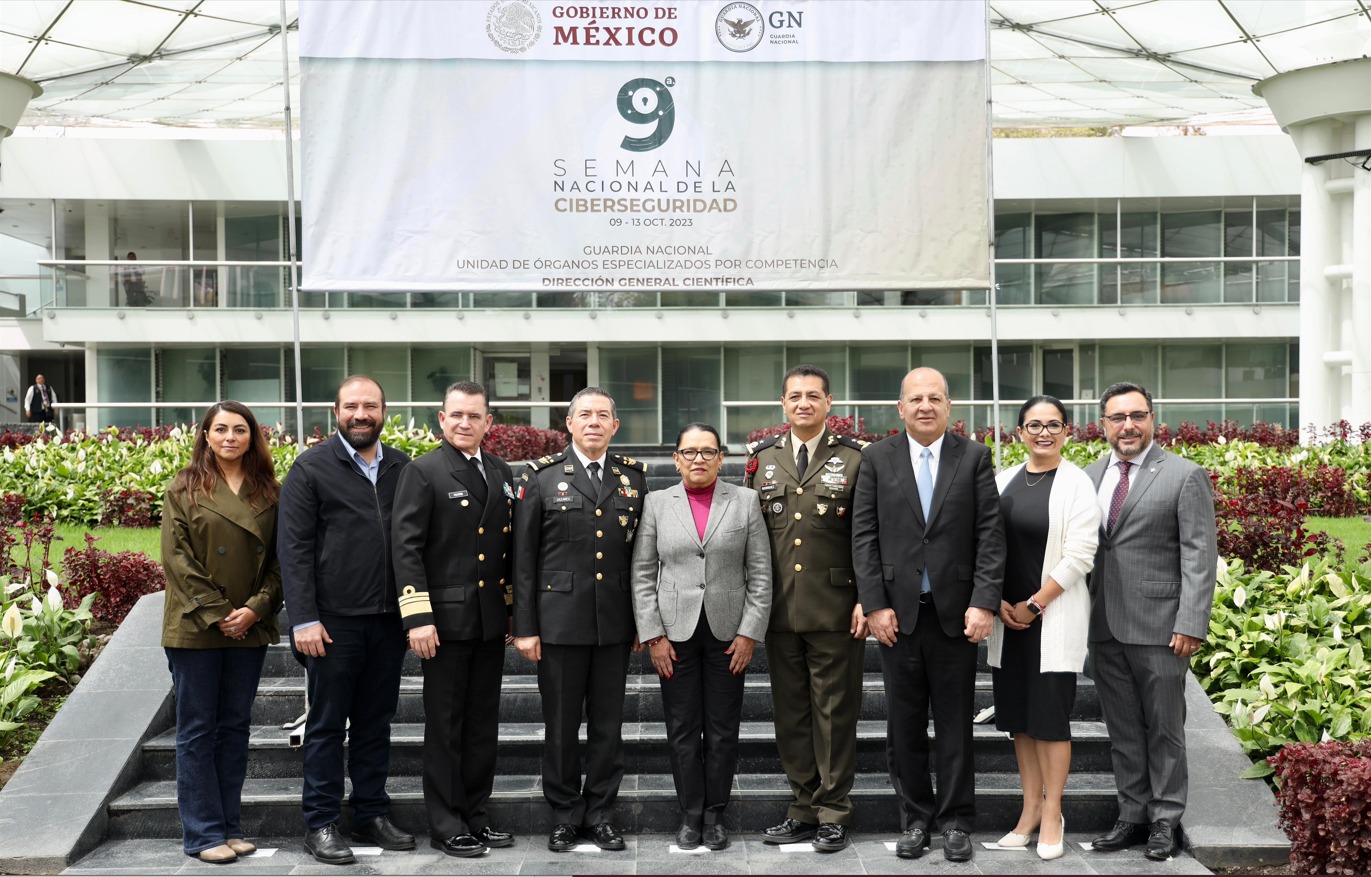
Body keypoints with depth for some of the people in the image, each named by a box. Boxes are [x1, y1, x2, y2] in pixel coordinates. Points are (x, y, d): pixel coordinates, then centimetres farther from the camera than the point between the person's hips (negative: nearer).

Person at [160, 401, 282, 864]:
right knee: (197, 730, 2)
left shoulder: (269, 492, 7)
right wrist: (216, 613, -12)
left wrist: (255, 608, -10)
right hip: (195, 629, -3)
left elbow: (279, 559, 5)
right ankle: (204, 833, 7)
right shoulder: (185, 488, 0)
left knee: (235, 726, 9)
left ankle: (231, 826, 17)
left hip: (249, 629, 3)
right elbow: (176, 558, -6)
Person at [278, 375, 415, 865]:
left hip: (388, 621, 4)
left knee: (376, 724, 12)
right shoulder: (311, 468, -2)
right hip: (334, 621, -4)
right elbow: (293, 549, -7)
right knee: (327, 726, 5)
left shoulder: (402, 468, 10)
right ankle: (321, 825, 13)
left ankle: (372, 815, 23)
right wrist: (304, 619, -14)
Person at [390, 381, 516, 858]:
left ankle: (475, 815, 23)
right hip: (447, 618, -6)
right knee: (446, 726, 3)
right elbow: (406, 547, -11)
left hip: (492, 621, 6)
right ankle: (446, 826, 11)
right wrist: (418, 617, -17)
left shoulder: (502, 474, 11)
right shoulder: (423, 473, -6)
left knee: (483, 724, 12)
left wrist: (514, 609, 11)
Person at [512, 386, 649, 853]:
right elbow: (523, 558, -1)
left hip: (616, 623, 2)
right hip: (559, 619, -2)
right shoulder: (541, 477, 0)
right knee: (561, 726, 6)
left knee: (608, 725, 8)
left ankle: (600, 814, 21)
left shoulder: (635, 477, 7)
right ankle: (565, 816, 19)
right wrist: (524, 627, -4)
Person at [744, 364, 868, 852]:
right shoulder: (762, 459, 10)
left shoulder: (854, 458, 0)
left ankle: (833, 815, 12)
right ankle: (804, 809, 21)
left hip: (835, 610, -3)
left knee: (834, 713, 3)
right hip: (779, 610, 4)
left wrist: (865, 600, -9)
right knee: (790, 713, 10)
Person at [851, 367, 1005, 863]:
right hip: (897, 612, 1)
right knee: (905, 724, 8)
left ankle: (955, 822, 17)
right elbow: (864, 537, 1)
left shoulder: (974, 458, 3)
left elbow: (990, 535, -2)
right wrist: (875, 605, -6)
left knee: (955, 724, 7)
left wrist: (984, 603, -10)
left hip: (956, 612, -1)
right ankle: (915, 819, 19)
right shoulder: (877, 459, 4)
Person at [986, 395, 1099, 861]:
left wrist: (1033, 605, -11)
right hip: (1007, 617, 5)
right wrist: (998, 602, -4)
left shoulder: (1076, 483, -6)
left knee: (1050, 713, -2)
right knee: (1018, 713, 9)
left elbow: (1079, 557, -11)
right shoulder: (1003, 481, 7)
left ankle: (1052, 813, 11)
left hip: (1054, 617, -5)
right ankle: (1030, 808, 20)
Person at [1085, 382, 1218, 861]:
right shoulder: (1090, 476, 11)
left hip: (1159, 625, -5)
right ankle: (1133, 815, 22)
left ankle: (1166, 819, 16)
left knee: (1164, 728, 5)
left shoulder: (1185, 476, -4)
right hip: (1104, 625, 5)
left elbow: (1200, 557, -8)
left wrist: (1191, 624, -15)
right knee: (1122, 730, 12)